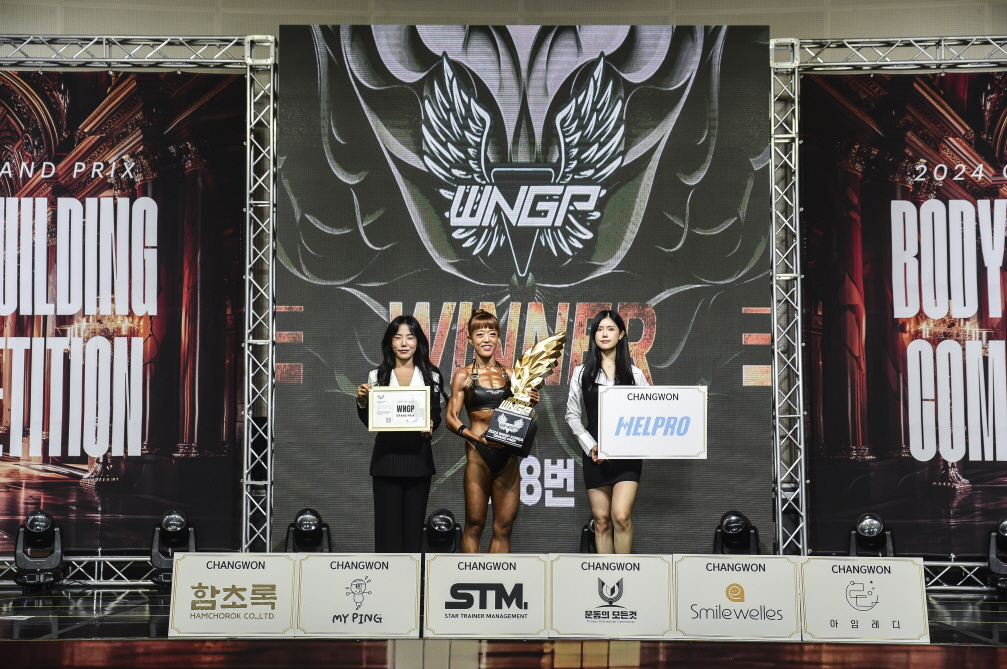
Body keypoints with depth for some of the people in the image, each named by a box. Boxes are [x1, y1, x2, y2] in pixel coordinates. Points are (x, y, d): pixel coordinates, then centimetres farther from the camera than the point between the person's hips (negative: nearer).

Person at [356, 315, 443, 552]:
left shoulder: (431, 376, 7)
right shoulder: (377, 376, 6)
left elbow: (437, 415, 7)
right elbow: (368, 421, 8)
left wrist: (430, 425, -14)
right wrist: (361, 401, -10)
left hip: (418, 456, 1)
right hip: (386, 455, -1)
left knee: (414, 521, 4)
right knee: (387, 522, -2)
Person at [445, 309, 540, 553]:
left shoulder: (510, 374, 11)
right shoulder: (464, 375, 2)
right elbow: (451, 418, -2)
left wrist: (530, 402, -1)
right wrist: (474, 435, -18)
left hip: (507, 455, 3)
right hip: (479, 454, -3)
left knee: (504, 526, 5)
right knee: (474, 524, 0)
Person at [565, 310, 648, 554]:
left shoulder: (633, 373, 5)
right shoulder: (582, 372, 7)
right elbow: (572, 415, 7)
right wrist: (590, 446, -4)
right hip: (595, 455, 1)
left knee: (621, 516, -14)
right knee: (601, 520, 3)